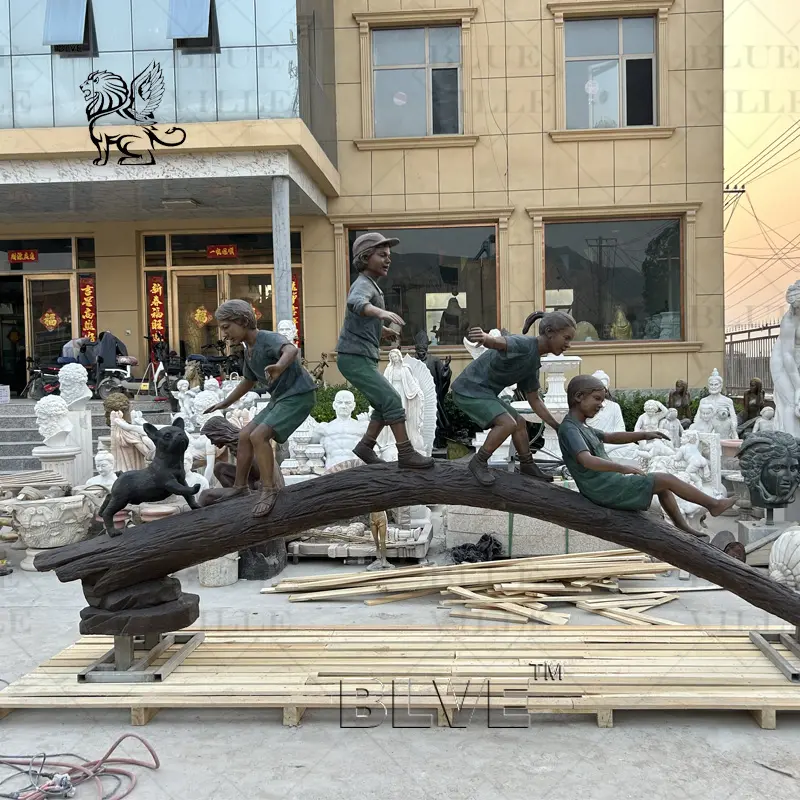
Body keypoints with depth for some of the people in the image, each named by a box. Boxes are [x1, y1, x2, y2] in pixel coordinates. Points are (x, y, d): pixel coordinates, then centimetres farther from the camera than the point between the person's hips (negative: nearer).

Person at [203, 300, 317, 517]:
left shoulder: (269, 339, -18)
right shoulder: (249, 350, 9)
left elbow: (292, 349, -41)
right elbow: (249, 380, 27)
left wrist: (279, 366, -63)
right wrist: (226, 403, 36)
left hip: (299, 395, -9)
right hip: (280, 398, 9)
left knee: (259, 436, -20)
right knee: (245, 435, 9)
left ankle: (269, 489, -12)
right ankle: (240, 485, 20)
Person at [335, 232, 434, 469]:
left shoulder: (370, 286, 18)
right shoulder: (363, 285, -13)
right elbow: (356, 303, -40)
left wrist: (382, 330, 43)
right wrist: (381, 312, -57)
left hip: (362, 358, 10)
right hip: (355, 358, -10)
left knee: (384, 405, 15)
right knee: (392, 400, -14)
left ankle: (365, 447, 22)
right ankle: (406, 453, -12)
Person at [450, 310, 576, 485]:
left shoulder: (534, 362, 7)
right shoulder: (523, 344, -22)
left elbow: (534, 400, 15)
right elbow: (499, 342, -45)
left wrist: (558, 427, 14)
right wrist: (484, 337, -69)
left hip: (485, 392, 10)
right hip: (469, 390, -10)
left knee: (519, 422, 16)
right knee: (508, 424, -20)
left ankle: (527, 465, 33)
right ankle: (478, 462, -2)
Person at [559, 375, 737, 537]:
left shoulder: (583, 428, 15)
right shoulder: (569, 429, -17)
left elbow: (611, 438, 23)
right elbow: (586, 460, -32)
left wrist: (644, 435, 13)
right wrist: (622, 468, -41)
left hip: (607, 485, 10)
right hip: (606, 489, -10)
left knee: (662, 485, 20)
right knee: (667, 479, -2)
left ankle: (682, 526, 22)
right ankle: (714, 504, 14)